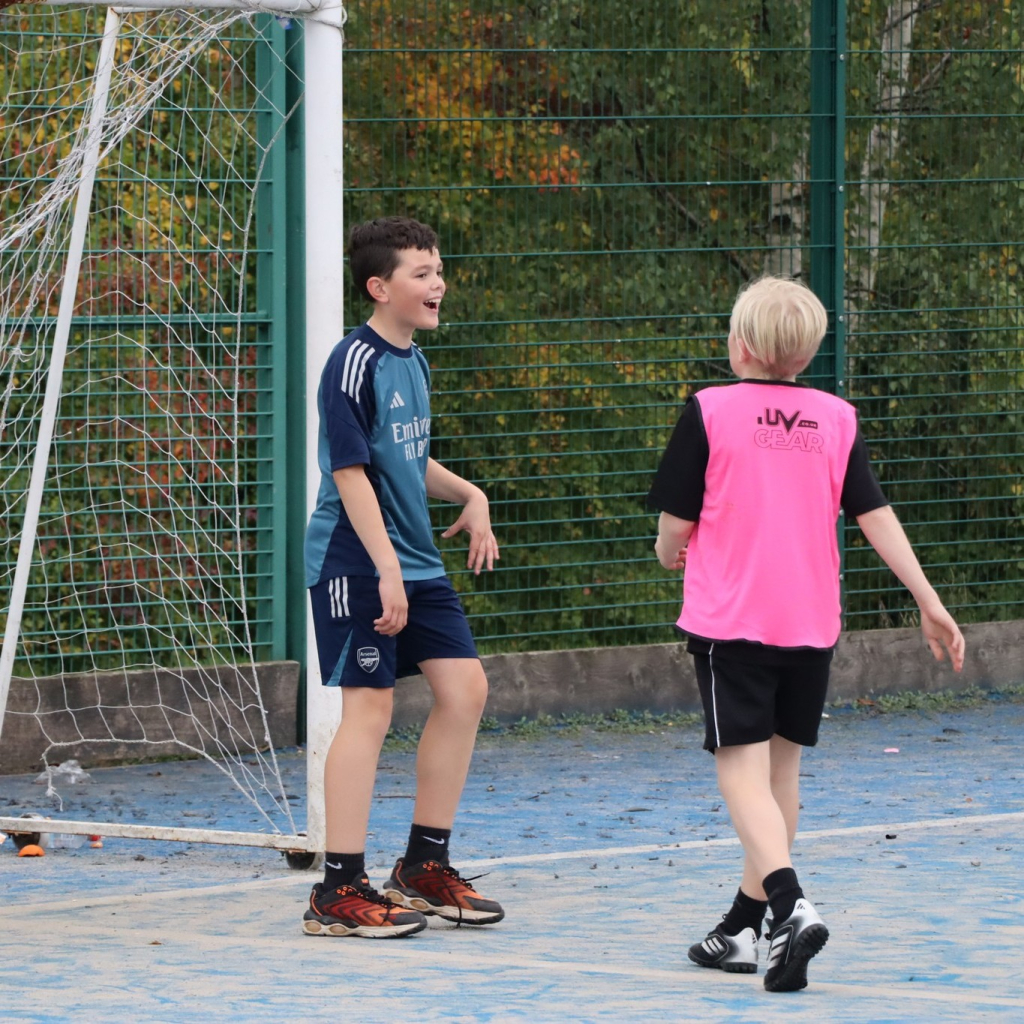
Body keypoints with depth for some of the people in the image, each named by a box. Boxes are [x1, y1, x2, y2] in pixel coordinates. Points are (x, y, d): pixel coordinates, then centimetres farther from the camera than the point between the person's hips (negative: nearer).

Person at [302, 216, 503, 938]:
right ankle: (340, 891, -3)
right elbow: (351, 472, -19)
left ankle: (424, 866, 18)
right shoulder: (356, 364, -14)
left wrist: (468, 495, 13)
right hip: (357, 563, -9)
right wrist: (386, 569, -23)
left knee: (465, 689, 6)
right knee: (370, 709, -8)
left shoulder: (413, 361, 13)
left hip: (416, 562, 9)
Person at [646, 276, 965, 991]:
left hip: (730, 621, -4)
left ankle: (790, 904, -30)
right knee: (781, 769, 15)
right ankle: (745, 926, 22)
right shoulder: (837, 418, 5)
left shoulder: (710, 411, -6)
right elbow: (877, 517, 2)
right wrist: (930, 602, 5)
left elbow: (677, 524, -4)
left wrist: (671, 554, 19)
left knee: (743, 770, -7)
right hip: (811, 623, 4)